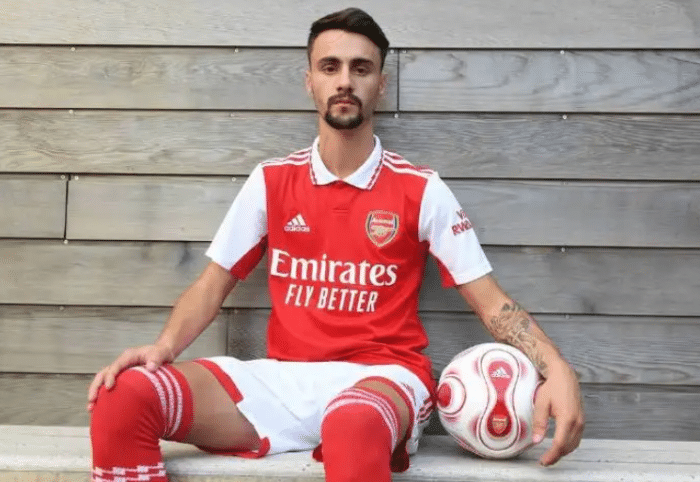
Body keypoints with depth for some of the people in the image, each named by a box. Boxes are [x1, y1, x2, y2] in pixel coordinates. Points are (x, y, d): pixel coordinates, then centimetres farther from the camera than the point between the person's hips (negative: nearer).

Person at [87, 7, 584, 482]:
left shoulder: (422, 190, 1)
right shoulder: (271, 180, 9)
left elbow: (491, 300, 1)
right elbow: (212, 285, 12)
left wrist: (556, 368, -18)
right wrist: (163, 347, -8)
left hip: (381, 375, -3)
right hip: (283, 378, 3)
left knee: (353, 424, -43)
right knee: (122, 399, -20)